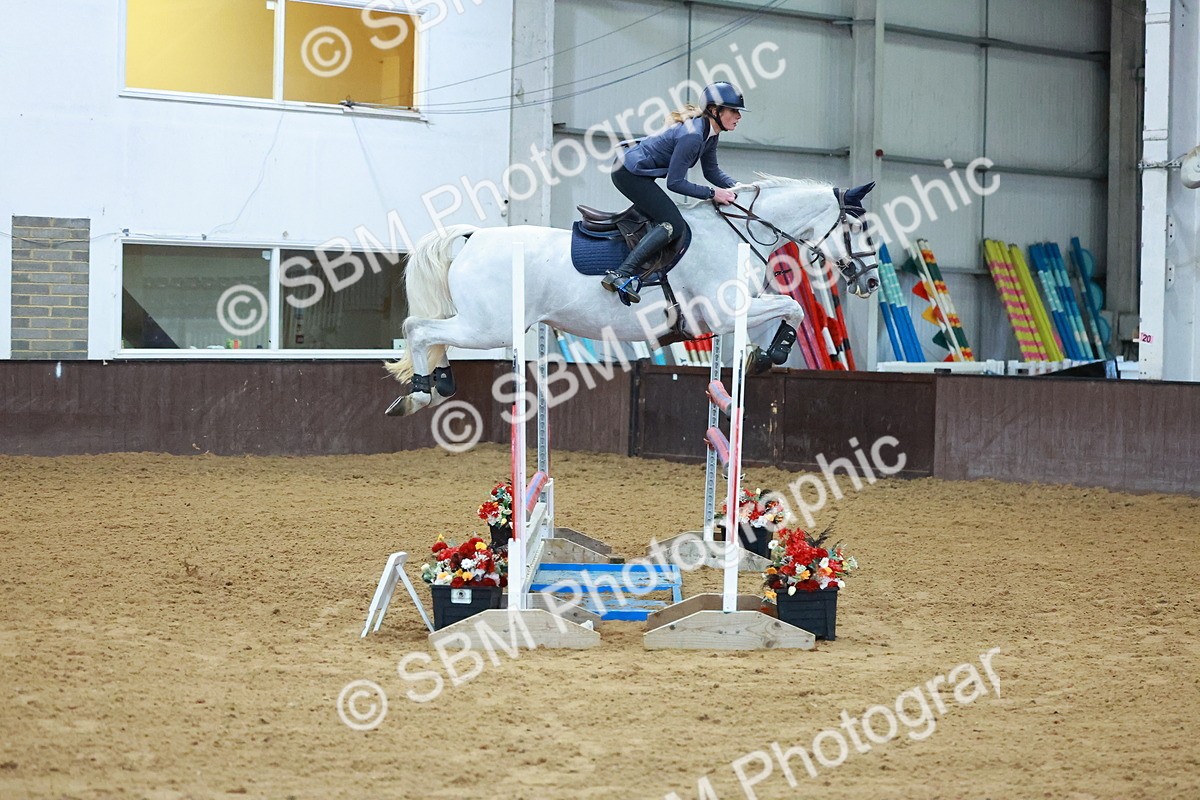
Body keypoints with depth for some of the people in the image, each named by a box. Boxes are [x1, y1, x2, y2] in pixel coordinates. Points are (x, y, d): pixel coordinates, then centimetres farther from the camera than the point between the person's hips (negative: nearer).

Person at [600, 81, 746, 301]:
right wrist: (712, 193, -20)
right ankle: (620, 275, -24)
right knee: (673, 225, -18)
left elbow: (711, 171, 14)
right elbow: (675, 183, -23)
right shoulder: (692, 136, -26)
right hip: (630, 174, -10)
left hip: (633, 171, 10)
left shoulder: (710, 134, 3)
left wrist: (734, 186, -2)